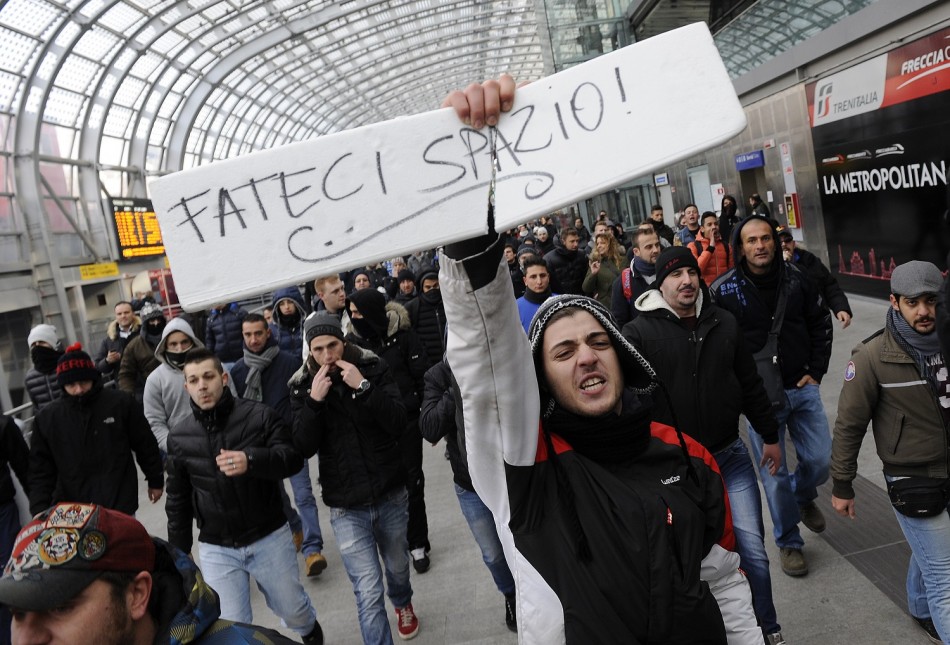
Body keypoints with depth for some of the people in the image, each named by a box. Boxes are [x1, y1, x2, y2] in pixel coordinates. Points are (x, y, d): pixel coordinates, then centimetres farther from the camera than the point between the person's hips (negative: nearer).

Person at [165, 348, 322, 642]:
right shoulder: (179, 438, -1)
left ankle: (310, 629, 52)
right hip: (216, 549, 2)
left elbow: (292, 458, -20)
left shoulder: (260, 416, -11)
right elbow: (178, 500, 9)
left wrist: (251, 460, -38)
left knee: (293, 611, 17)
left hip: (269, 538, -1)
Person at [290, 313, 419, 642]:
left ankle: (403, 603, 58)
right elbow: (303, 448, -12)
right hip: (346, 507, -1)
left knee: (397, 565, 25)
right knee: (368, 593, -6)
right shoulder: (302, 387, -5)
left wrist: (363, 387, -26)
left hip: (390, 495, 1)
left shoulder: (373, 369, -8)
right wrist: (315, 401, -24)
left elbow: (398, 426, -16)